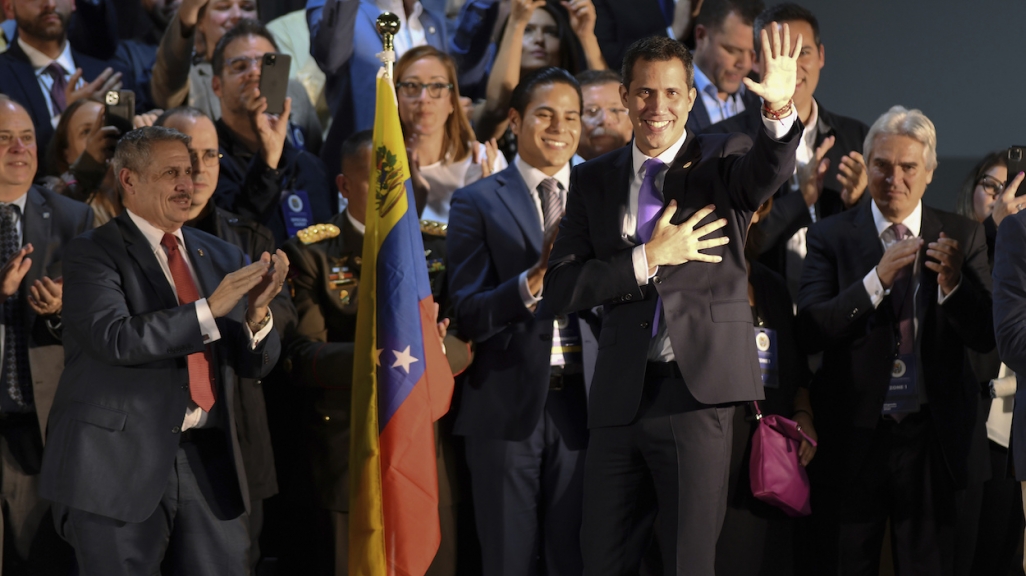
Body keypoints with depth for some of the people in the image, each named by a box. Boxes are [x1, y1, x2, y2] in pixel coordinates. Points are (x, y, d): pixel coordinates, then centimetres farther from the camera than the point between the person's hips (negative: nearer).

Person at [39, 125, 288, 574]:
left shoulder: (221, 257, 14)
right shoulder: (93, 253, -3)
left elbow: (257, 364, 10)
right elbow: (116, 338, -20)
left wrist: (257, 313, -12)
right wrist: (210, 309, -23)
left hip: (208, 465, 5)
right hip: (121, 464, -5)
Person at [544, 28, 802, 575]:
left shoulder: (722, 160, 2)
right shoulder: (593, 180, 10)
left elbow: (767, 171, -23)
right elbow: (560, 289, 2)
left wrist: (780, 112, -44)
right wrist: (649, 259, -10)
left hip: (698, 391, -3)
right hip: (618, 397, 3)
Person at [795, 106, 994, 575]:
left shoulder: (963, 237, 4)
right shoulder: (831, 237, -1)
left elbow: (986, 337, -4)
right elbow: (809, 333, -12)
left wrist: (953, 283, -23)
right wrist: (877, 281, -23)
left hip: (932, 438, 1)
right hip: (853, 437, -1)